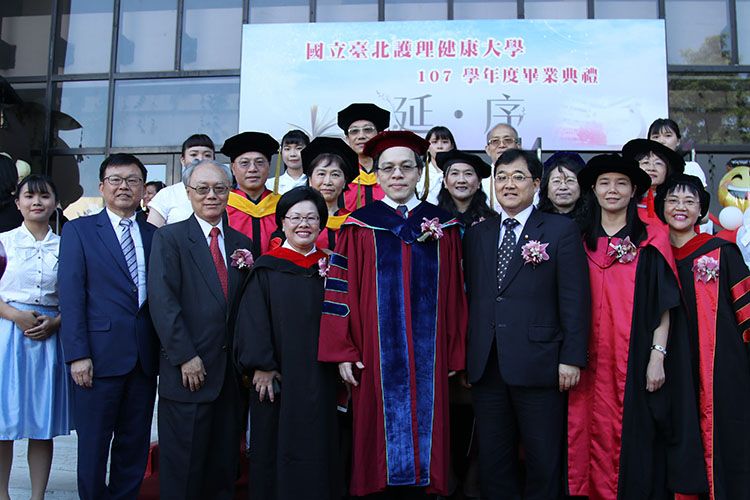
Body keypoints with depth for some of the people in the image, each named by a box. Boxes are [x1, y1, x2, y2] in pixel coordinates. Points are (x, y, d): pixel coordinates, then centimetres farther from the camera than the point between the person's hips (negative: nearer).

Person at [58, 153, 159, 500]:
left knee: (134, 444, 12)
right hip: (100, 354, -3)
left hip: (145, 356, 4)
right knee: (93, 444, 7)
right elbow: (71, 296, -5)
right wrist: (78, 354, -12)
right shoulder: (79, 230, 2)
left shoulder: (153, 235, 12)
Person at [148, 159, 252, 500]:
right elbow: (163, 302, -10)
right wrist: (185, 357, -15)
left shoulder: (242, 243, 13)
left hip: (231, 373, 4)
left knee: (224, 468, 13)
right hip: (188, 371, -4)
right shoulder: (169, 238, -1)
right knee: (182, 471, 6)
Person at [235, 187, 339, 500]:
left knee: (319, 450, 9)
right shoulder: (267, 268, 0)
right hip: (279, 379, -2)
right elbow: (253, 320, -6)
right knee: (277, 448, 5)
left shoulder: (329, 267, 9)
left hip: (321, 379, 3)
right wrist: (260, 366, -13)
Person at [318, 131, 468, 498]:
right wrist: (343, 352, -7)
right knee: (381, 431, 5)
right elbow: (340, 290, -2)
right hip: (377, 355, -1)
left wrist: (455, 355, 3)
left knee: (423, 427, 7)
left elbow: (454, 294, 6)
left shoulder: (442, 226, 7)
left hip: (428, 355, 2)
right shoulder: (359, 226, 1)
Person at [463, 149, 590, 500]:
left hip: (538, 365, -3)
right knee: (492, 463, 12)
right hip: (485, 366, 4)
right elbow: (470, 297, 12)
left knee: (543, 464, 7)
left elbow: (574, 299, -4)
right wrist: (465, 357, 8)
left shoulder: (562, 230, 1)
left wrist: (572, 358, -10)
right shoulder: (476, 235, 13)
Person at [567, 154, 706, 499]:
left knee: (635, 439, 1)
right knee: (596, 436, 4)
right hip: (593, 362, 2)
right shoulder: (583, 243, 9)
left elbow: (663, 305, -1)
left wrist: (658, 357, -9)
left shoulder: (651, 241, 2)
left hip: (636, 359, -2)